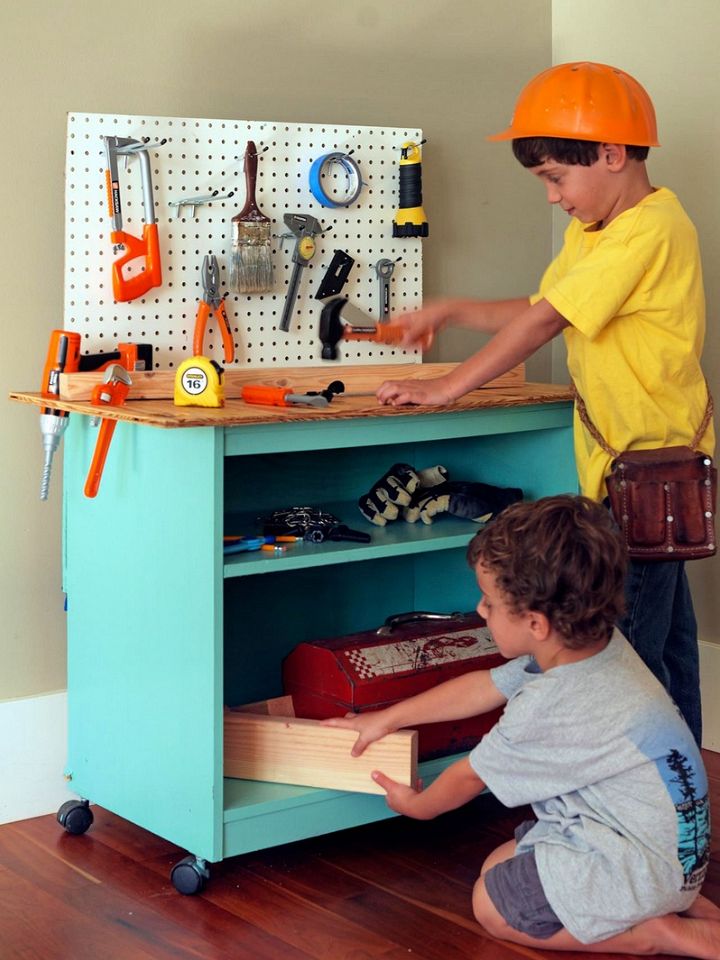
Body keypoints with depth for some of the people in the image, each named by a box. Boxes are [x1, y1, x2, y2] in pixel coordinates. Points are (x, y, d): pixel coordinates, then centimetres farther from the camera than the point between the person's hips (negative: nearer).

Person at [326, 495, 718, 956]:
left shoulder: (547, 711, -29)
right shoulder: (596, 644, -5)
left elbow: (468, 777, -10)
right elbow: (482, 687, 10)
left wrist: (416, 805, 12)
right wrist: (386, 718, 18)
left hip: (645, 863, -9)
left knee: (493, 903, 3)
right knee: (498, 865, 18)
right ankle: (679, 899, 12)